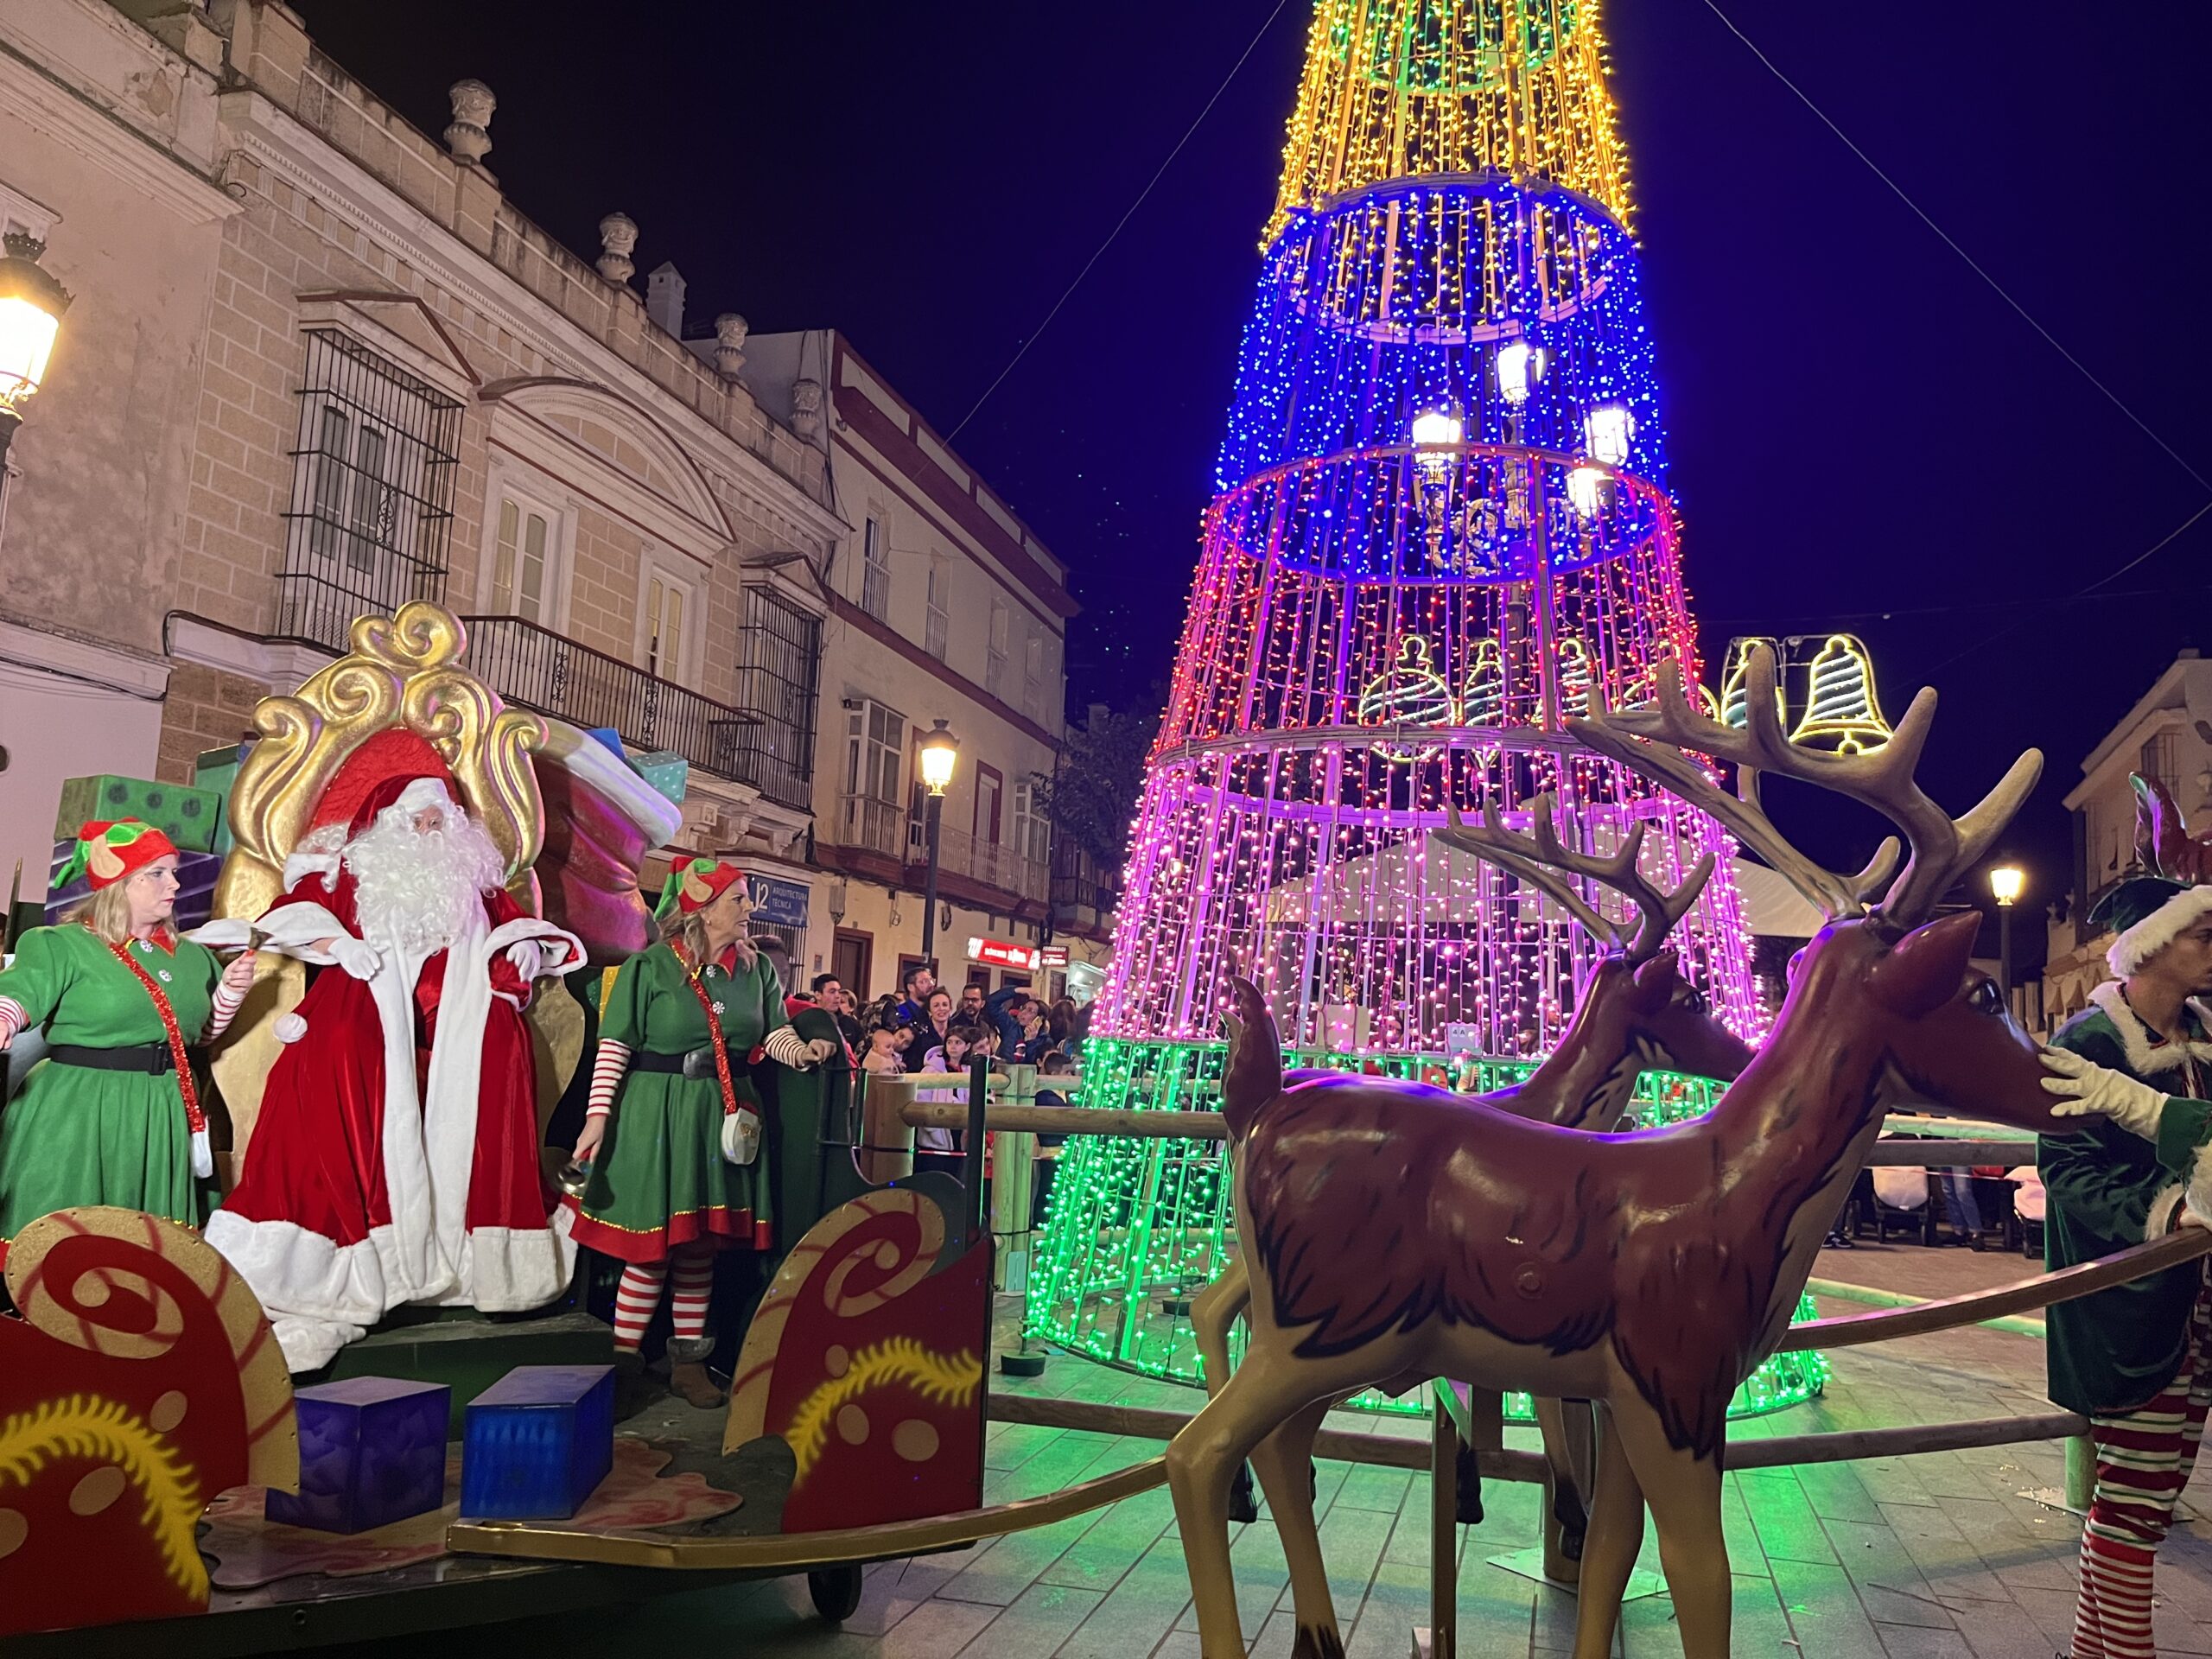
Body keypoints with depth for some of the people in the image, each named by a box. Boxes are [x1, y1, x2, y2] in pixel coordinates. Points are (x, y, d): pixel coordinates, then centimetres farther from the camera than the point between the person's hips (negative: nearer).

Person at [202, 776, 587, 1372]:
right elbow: (294, 910, 3)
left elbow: (509, 919, 21)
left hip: (454, 1020, 3)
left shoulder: (471, 876, 21)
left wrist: (528, 944, -1)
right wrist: (334, 942, -15)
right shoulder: (350, 865, 11)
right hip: (365, 1006, -3)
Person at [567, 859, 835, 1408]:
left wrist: (804, 1051, -10)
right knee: (653, 1244, -2)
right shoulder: (649, 967, -7)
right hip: (655, 1112, -4)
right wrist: (598, 1115, -13)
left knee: (701, 1245, 10)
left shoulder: (755, 968, 7)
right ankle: (622, 1360, 15)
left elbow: (774, 1033, 11)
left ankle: (688, 1360, 21)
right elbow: (615, 1047, -7)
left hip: (724, 1116, 4)